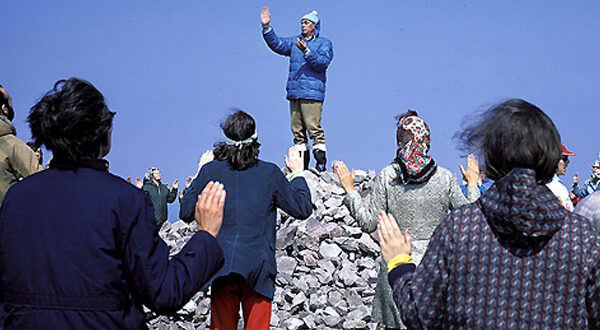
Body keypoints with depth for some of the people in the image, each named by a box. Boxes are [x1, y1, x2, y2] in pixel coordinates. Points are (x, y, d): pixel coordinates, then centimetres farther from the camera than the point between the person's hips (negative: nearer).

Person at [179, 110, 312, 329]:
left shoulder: (210, 171, 0)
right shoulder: (270, 173, -2)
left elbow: (185, 213, 10)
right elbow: (302, 209, 7)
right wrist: (297, 173, 20)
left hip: (221, 263, 1)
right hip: (257, 267, -1)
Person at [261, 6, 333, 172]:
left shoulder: (324, 43, 6)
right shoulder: (294, 42, 21)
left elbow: (322, 63, -9)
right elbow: (276, 44, 11)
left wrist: (306, 51, -21)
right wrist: (266, 27, -1)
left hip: (312, 93, -6)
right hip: (294, 92, 6)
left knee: (314, 127, -14)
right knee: (297, 130, 4)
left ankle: (321, 164, -13)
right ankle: (301, 165, 9)